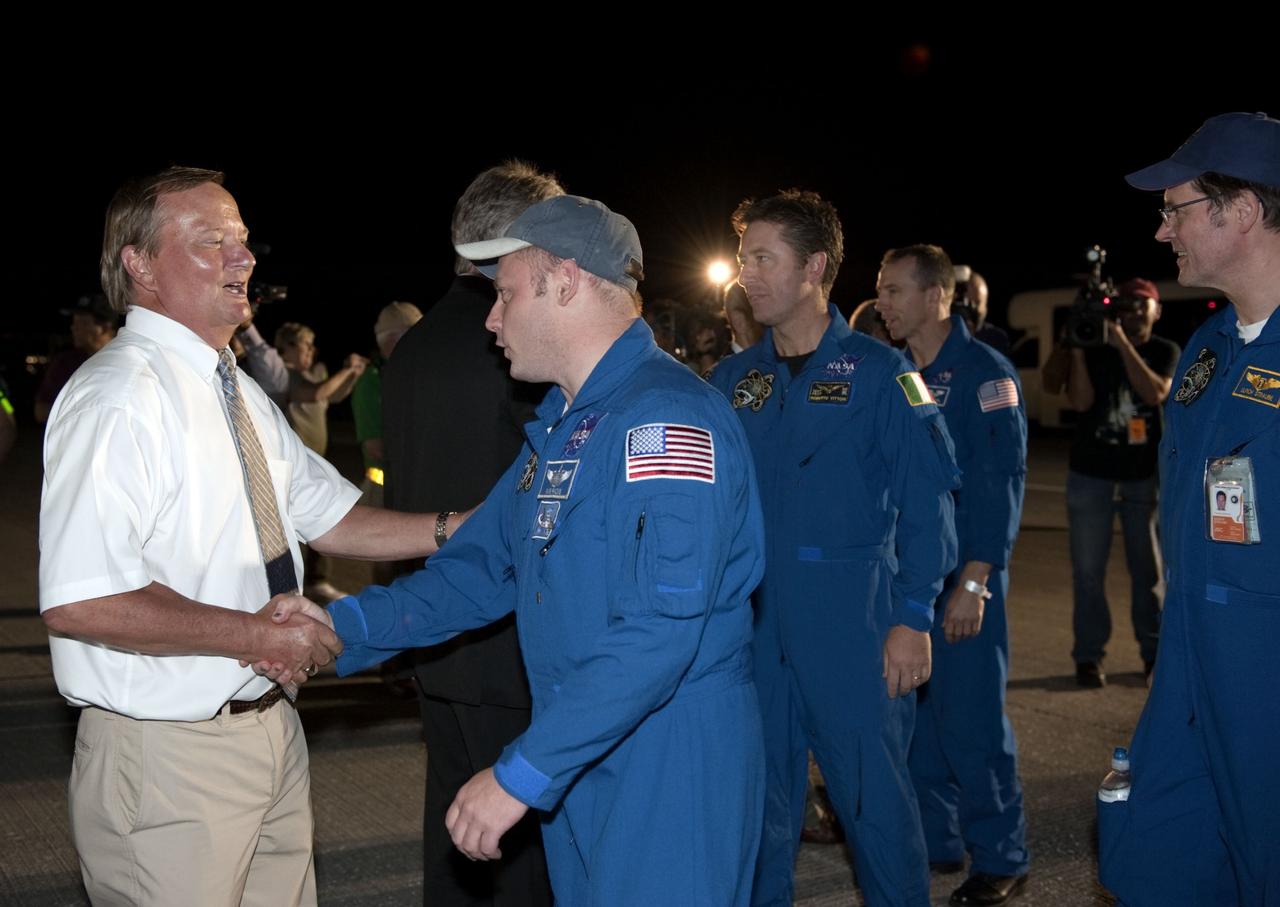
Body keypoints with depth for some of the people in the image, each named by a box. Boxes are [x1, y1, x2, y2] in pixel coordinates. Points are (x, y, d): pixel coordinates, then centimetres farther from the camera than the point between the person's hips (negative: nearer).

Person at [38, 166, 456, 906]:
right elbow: (78, 603, -27)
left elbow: (330, 519, 16)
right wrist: (254, 635, -21)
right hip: (167, 755, -8)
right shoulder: (119, 397, -19)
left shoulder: (243, 393, 12)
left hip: (269, 727, 9)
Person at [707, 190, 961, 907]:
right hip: (752, 618, 4)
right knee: (760, 789, 13)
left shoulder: (878, 371, -3)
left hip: (852, 616, -4)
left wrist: (913, 616, -11)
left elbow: (925, 499, -6)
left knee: (874, 791, 4)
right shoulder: (733, 379, 9)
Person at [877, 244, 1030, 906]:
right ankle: (935, 842, 26)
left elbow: (1002, 480, -14)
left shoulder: (982, 371, -9)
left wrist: (974, 582, -18)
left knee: (970, 721, -2)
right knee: (913, 712, 11)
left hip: (963, 575, -6)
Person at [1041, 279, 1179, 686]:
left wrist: (1124, 345, -20)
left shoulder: (1166, 351, 2)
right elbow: (1080, 401, -13)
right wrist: (1077, 349, -20)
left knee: (1149, 568, 4)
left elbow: (1155, 393, -17)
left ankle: (1155, 651, 14)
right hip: (1090, 476, 0)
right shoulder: (1094, 350, 0)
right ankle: (1089, 656, 5)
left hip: (1144, 476, 0)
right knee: (1088, 570, 0)